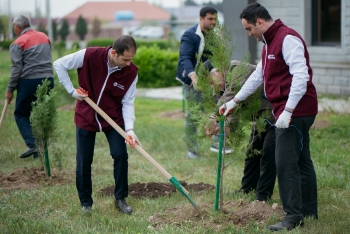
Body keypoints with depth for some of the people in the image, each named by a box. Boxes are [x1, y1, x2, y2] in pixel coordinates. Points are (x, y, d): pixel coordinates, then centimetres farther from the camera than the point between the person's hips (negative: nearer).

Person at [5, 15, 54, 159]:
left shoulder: (18, 43, -5)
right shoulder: (44, 37, 14)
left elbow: (16, 69, -9)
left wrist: (10, 89, -3)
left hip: (29, 81, -6)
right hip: (48, 79, 6)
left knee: (21, 114, 7)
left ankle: (32, 144, -10)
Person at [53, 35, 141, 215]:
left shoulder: (131, 72, -16)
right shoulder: (89, 56, -23)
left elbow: (127, 102, -11)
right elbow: (59, 64, -11)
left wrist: (129, 129, -25)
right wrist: (72, 90, -14)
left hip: (114, 118, 1)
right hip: (86, 117, -1)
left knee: (121, 155, -9)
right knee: (84, 161, 3)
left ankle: (120, 198, 9)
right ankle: (86, 203, 19)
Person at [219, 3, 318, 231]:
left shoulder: (287, 39, -15)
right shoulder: (270, 43, 17)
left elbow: (301, 76, -23)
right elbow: (257, 76, 27)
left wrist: (288, 111, -25)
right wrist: (235, 101, 30)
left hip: (295, 112, -10)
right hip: (287, 111, 10)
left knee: (286, 163, -11)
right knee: (301, 161, 14)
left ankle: (293, 216, -7)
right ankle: (309, 211, 22)